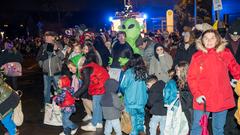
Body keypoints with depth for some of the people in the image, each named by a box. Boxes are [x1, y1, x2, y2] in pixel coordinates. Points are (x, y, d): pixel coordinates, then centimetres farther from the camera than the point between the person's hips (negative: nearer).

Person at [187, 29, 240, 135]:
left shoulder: (226, 54, 1)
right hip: (203, 100, -2)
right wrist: (197, 94, -14)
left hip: (222, 99, 2)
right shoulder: (197, 56, -3)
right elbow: (191, 78, -4)